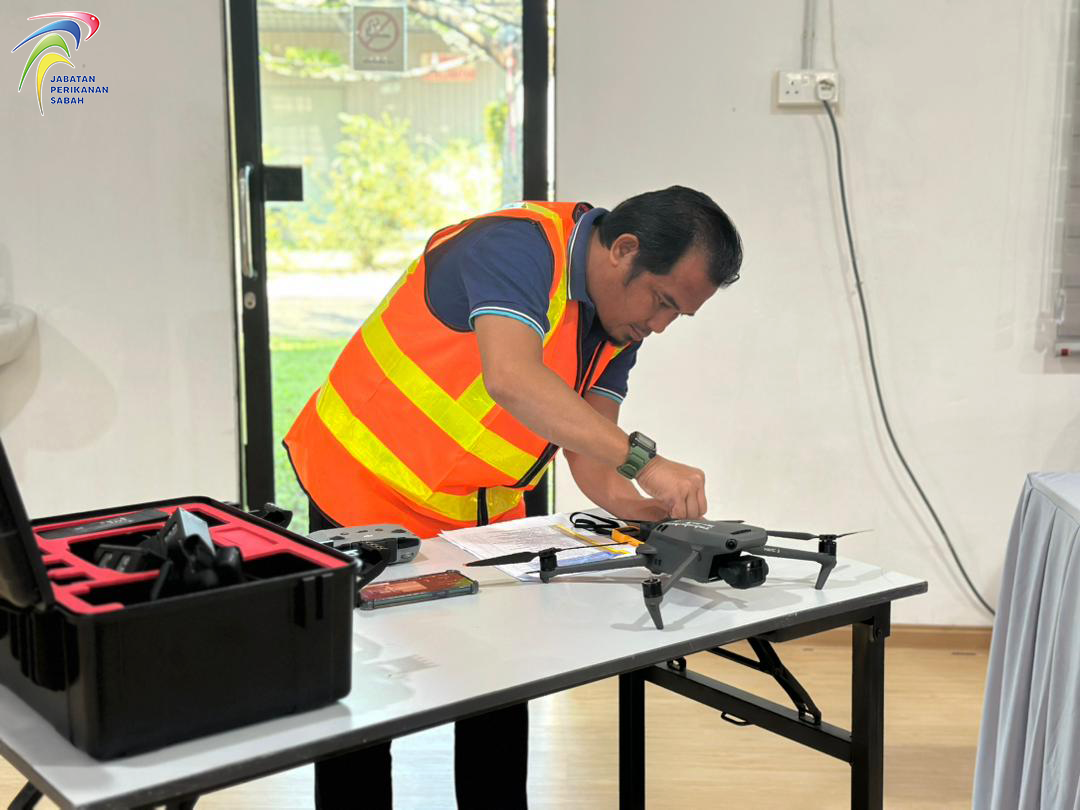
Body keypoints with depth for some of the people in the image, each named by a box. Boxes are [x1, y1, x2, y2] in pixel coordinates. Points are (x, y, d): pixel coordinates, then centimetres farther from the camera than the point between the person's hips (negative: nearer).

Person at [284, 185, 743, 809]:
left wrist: (638, 506, -23)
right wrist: (643, 458, -47)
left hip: (486, 511, 8)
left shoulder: (623, 318, -1)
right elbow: (512, 378, -44)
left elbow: (590, 443, -4)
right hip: (369, 489, -7)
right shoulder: (521, 245, -27)